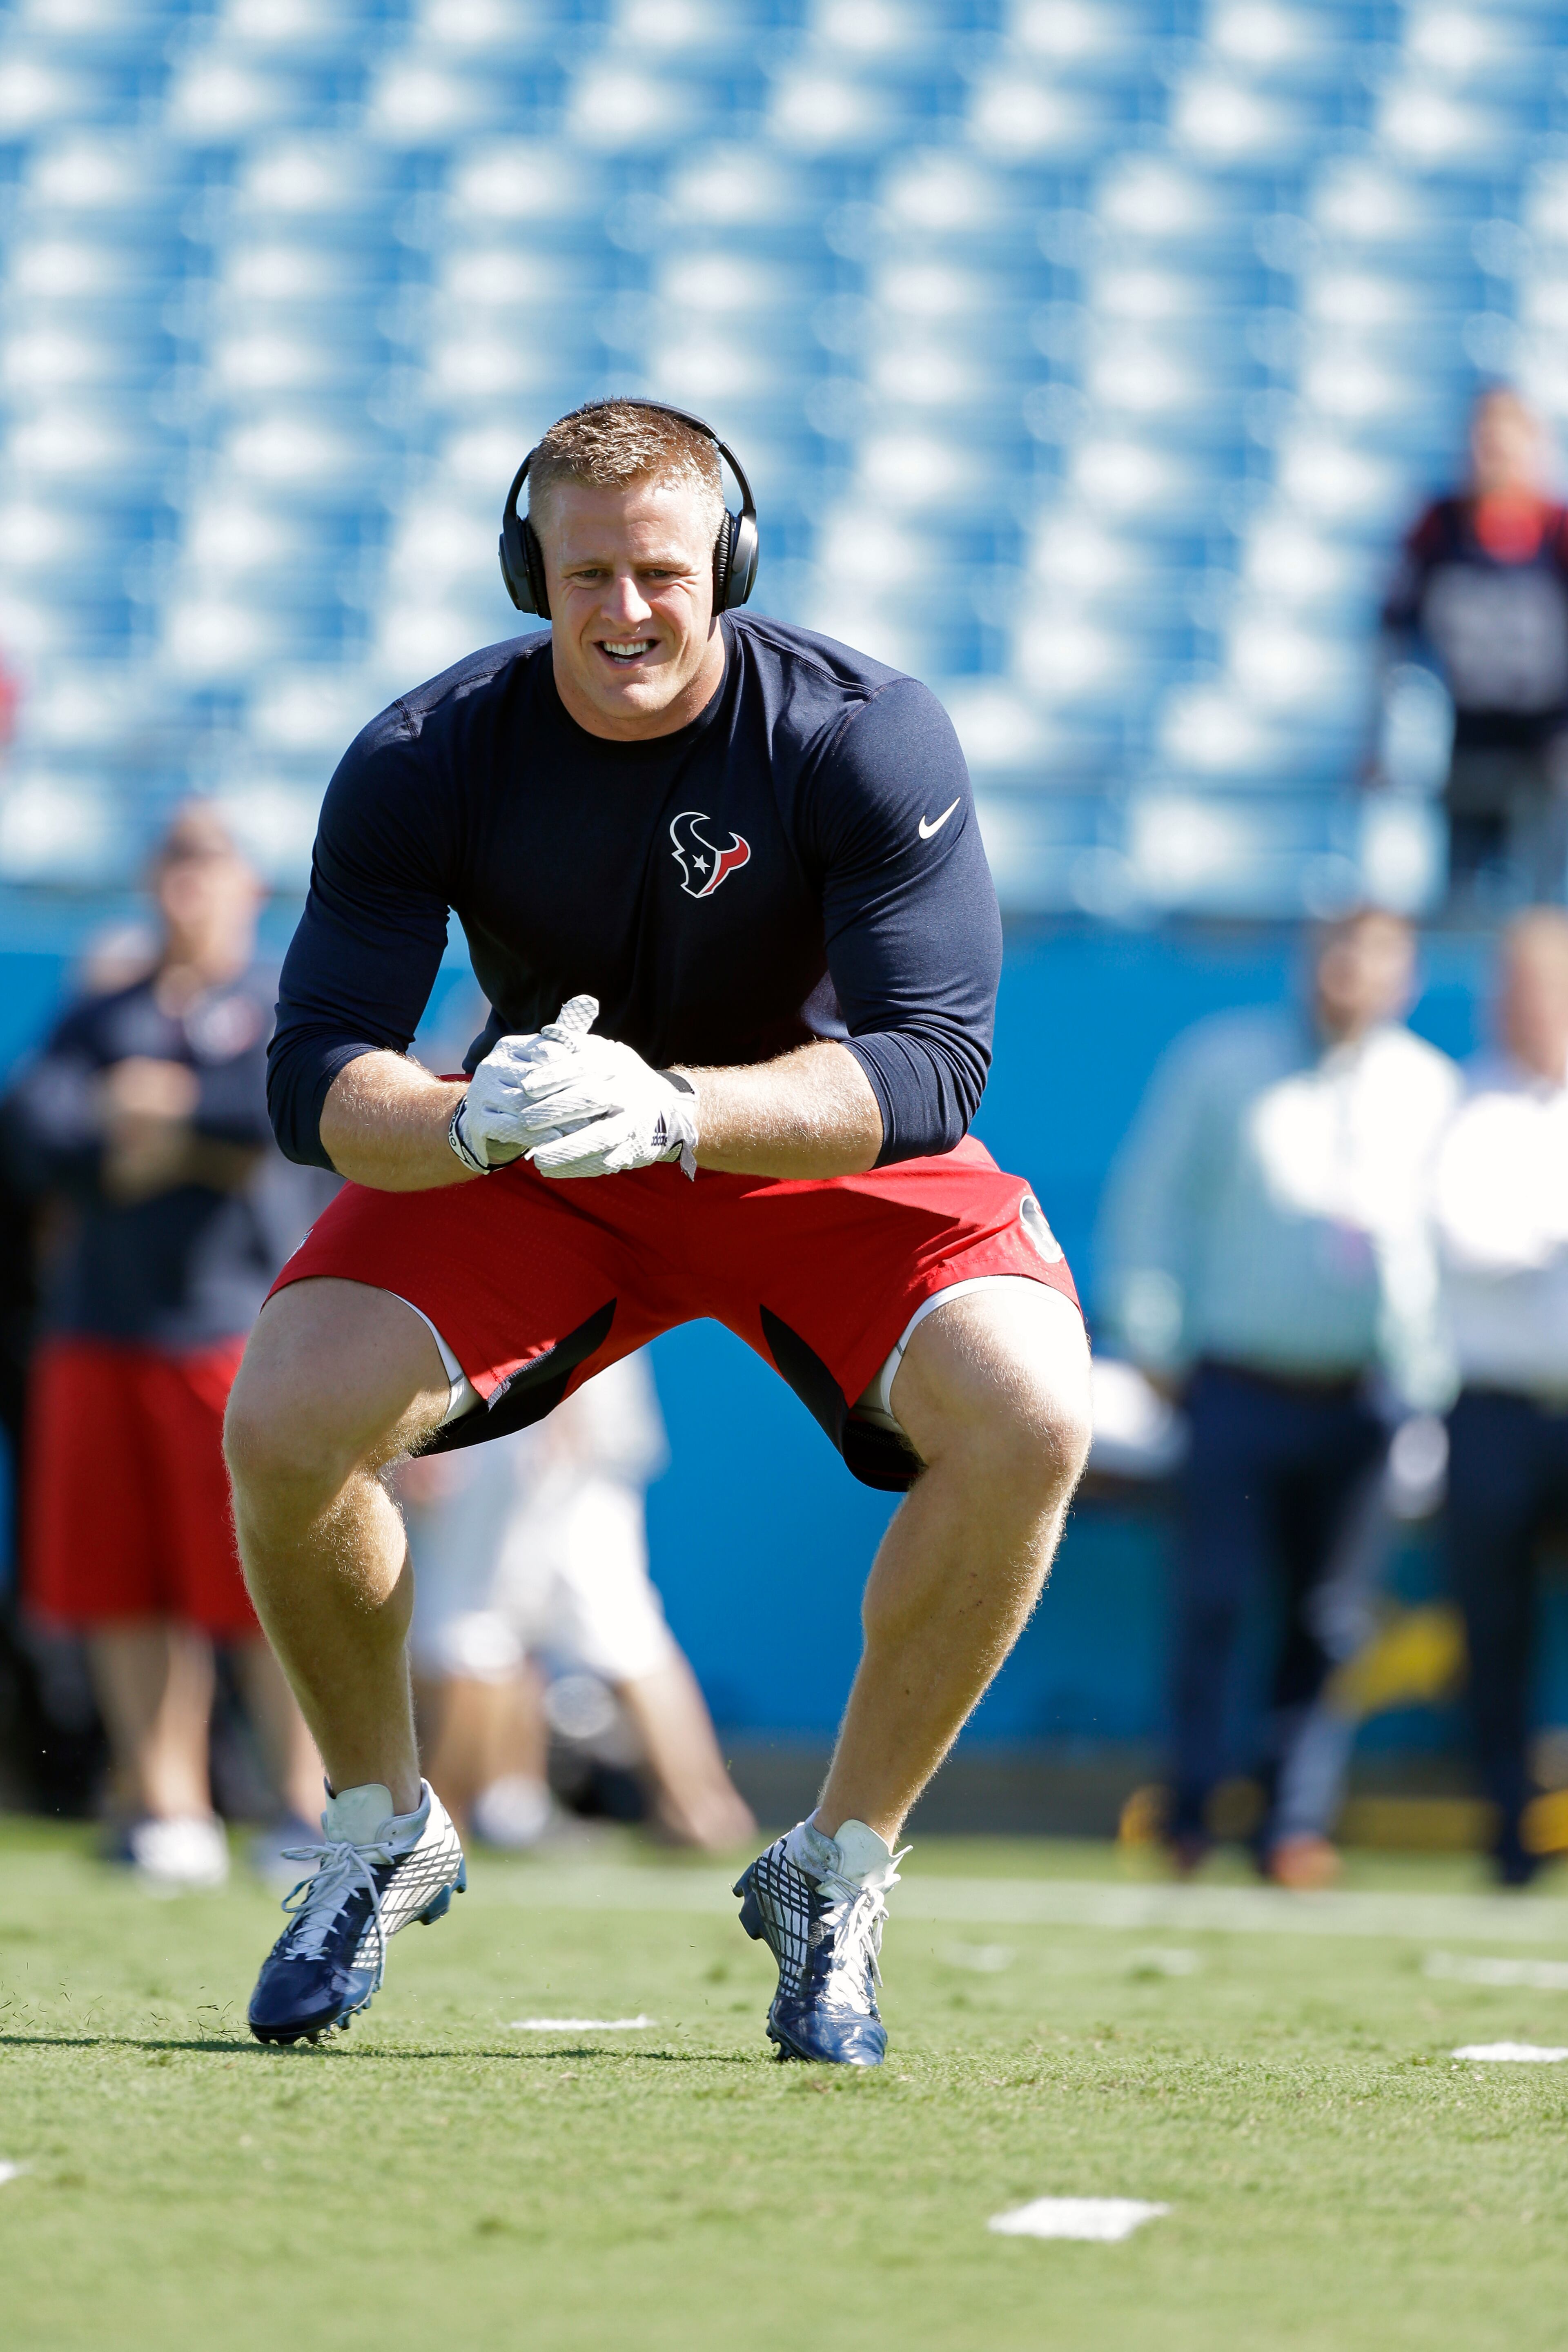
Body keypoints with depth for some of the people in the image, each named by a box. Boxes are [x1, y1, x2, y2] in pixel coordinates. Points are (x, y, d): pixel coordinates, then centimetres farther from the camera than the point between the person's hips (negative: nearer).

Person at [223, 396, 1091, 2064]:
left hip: (817, 1151, -1)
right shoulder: (429, 757, -18)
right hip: (519, 1178, 1)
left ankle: (837, 1877, -8)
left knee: (1027, 1420, -29)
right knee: (283, 1426, -21)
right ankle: (381, 1832, 8)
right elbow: (317, 1079, -22)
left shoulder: (866, 739, -24)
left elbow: (932, 1067, -30)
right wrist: (472, 1122, -46)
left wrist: (671, 1112, -47)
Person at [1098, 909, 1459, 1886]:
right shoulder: (1222, 1059, 3)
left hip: (1362, 1396, 2)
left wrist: (1423, 1376, 8)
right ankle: (1193, 1813, 0)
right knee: (1216, 1600, -6)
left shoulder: (1430, 1089, 8)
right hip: (1240, 1391, -2)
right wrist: (1153, 1338, 1)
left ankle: (1295, 1817, 7)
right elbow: (1150, 1195, 6)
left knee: (1329, 1614, 1)